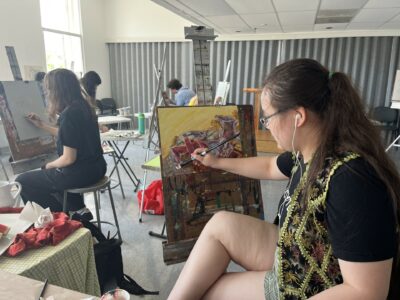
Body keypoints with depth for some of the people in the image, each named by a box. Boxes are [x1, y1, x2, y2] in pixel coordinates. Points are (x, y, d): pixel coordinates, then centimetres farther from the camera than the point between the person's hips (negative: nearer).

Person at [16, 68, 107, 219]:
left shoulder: (69, 115, -22)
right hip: (94, 168, 9)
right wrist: (41, 125, 26)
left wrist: (48, 166, -1)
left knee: (22, 181, 10)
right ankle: (77, 210, 25)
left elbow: (68, 159, -20)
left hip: (80, 173, -9)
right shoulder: (82, 107, 5)